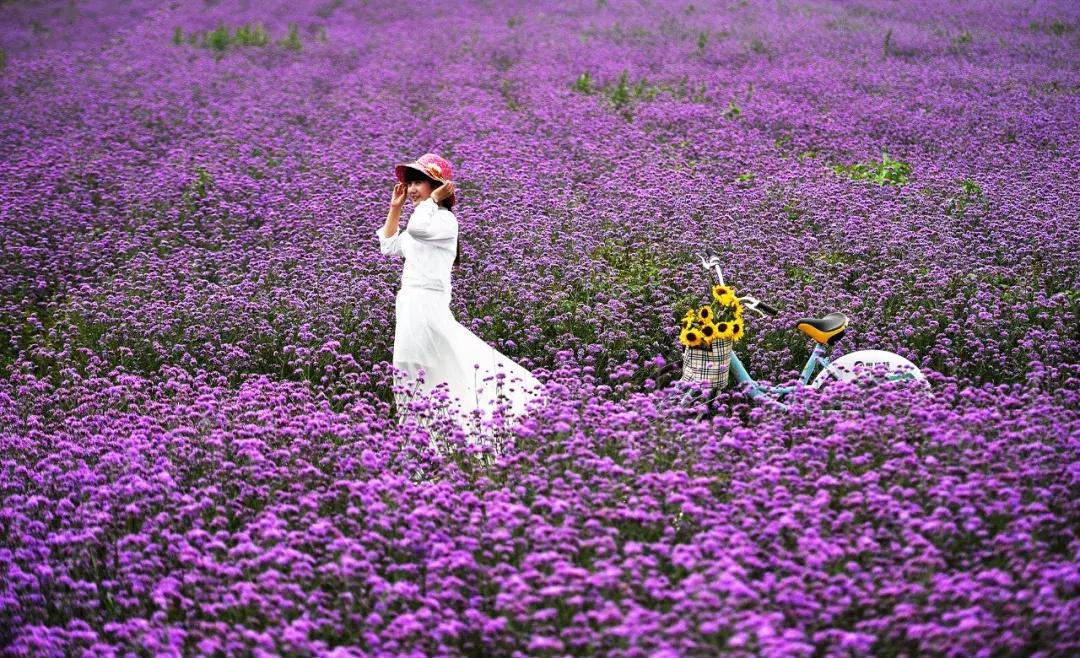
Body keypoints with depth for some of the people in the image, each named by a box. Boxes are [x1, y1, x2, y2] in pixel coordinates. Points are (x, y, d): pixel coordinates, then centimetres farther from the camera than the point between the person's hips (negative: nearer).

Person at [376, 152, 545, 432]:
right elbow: (389, 247, 30)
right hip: (412, 301, 10)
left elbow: (416, 228, -33)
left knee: (415, 368, -9)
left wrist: (433, 198, -17)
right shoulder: (425, 221, 20)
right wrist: (395, 208, 23)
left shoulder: (445, 219, -10)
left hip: (426, 302, -10)